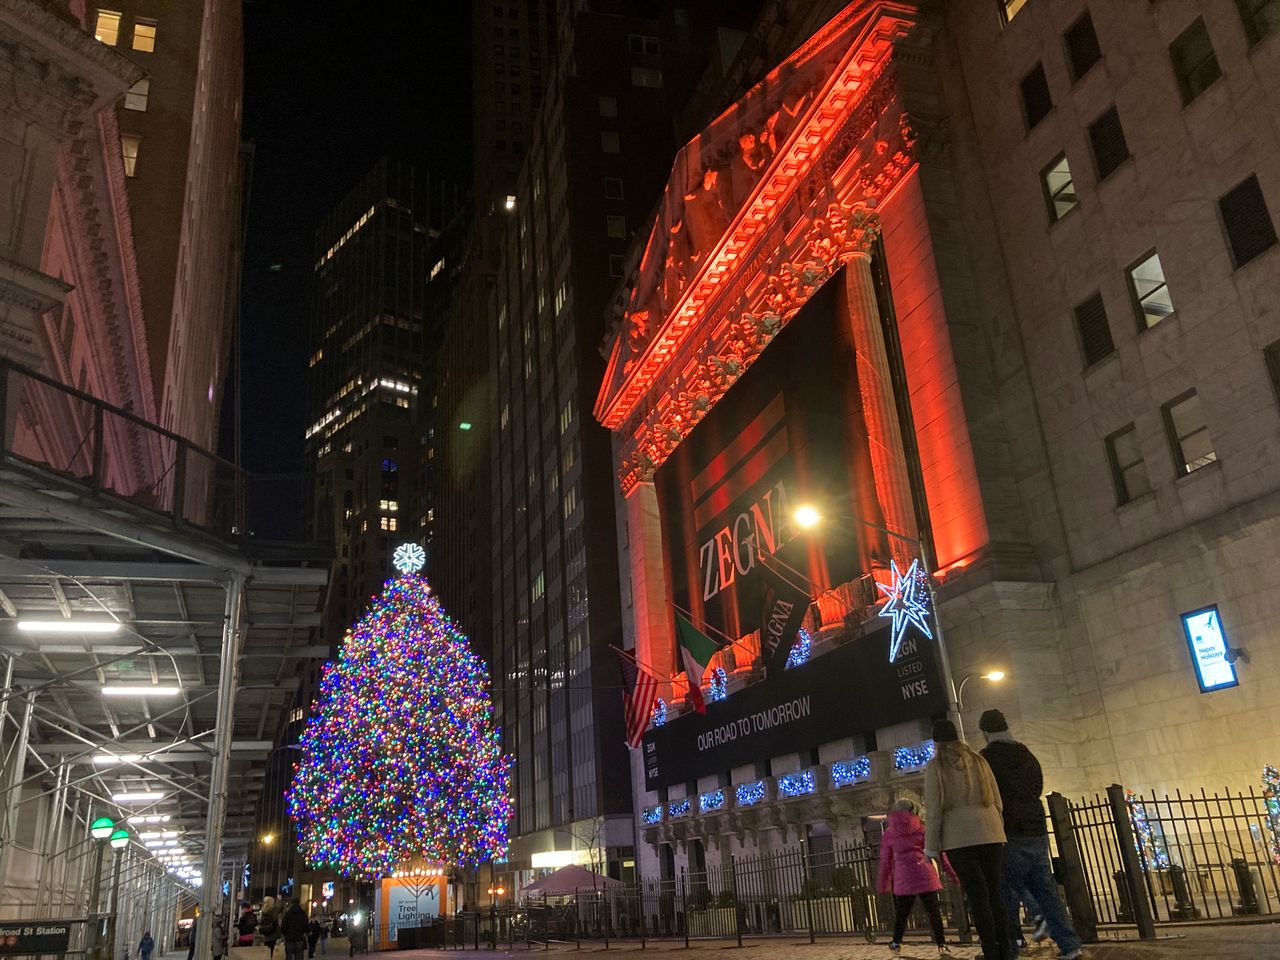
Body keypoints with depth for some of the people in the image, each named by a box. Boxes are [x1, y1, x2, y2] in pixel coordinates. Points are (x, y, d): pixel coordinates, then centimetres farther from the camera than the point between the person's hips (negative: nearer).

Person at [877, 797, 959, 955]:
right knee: (933, 910, 4)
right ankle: (941, 944, 1)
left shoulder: (888, 833, 10)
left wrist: (883, 885, 14)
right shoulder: (921, 828, 10)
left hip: (903, 876, 0)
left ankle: (897, 943, 19)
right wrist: (952, 873, 10)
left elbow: (885, 861, 9)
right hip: (924, 873, 0)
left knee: (901, 912, 12)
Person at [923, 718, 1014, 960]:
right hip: (989, 832, 4)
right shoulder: (977, 759, 14)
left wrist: (931, 847, -1)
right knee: (995, 890, 7)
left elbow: (934, 809, -5)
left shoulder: (935, 766, 0)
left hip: (959, 837, -4)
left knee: (977, 894, -3)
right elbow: (996, 799, 13)